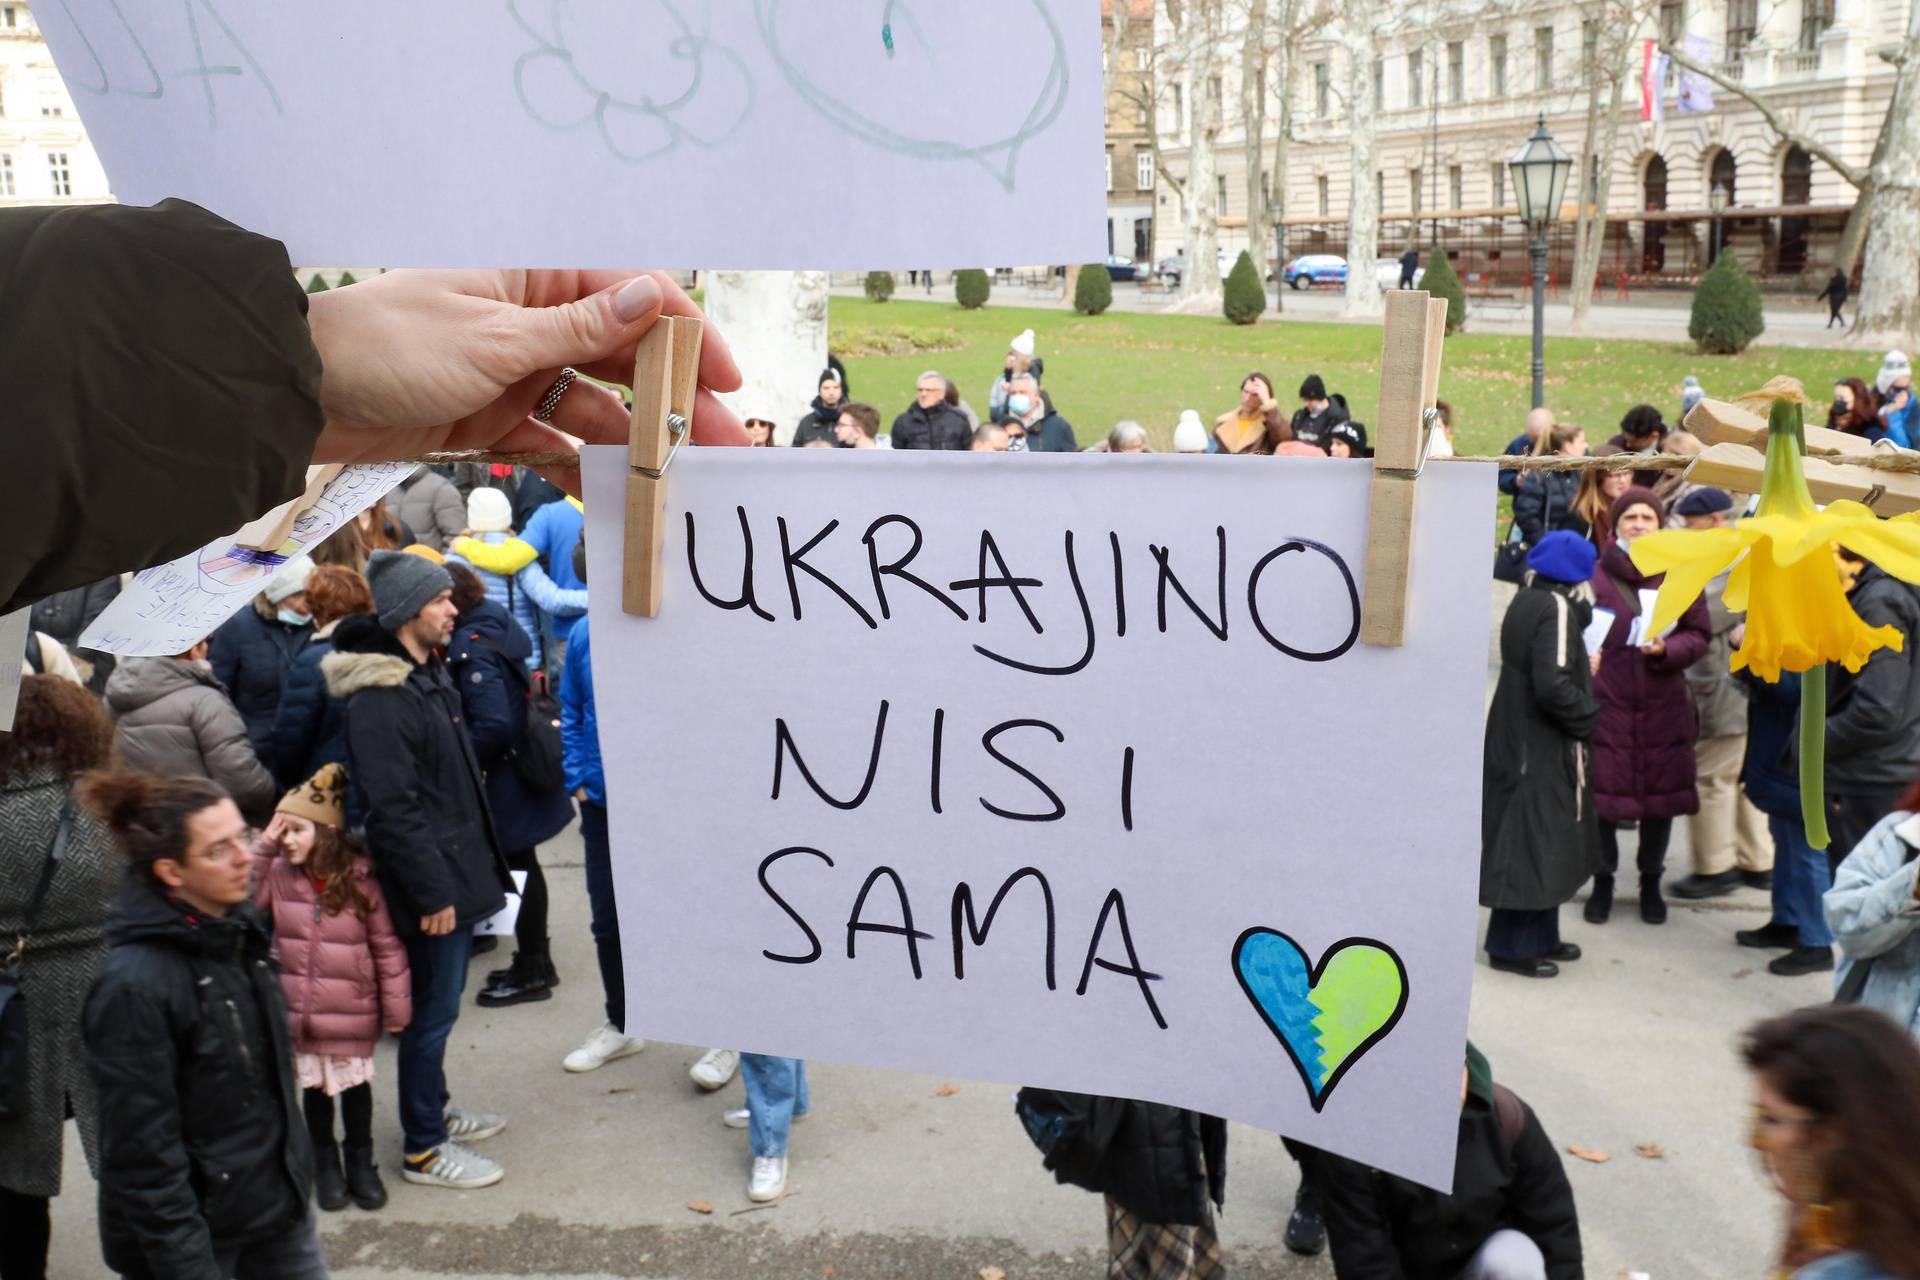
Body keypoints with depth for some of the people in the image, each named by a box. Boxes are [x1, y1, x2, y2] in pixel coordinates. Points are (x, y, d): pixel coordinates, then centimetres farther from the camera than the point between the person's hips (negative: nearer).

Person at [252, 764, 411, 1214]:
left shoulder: (360, 879, -14)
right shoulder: (279, 876, -4)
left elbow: (387, 946, -9)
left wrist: (396, 1007, -7)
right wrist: (263, 846, -17)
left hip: (352, 1011, -2)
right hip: (299, 1011, 2)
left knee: (355, 1084, 13)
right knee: (314, 1086, 15)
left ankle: (360, 1161, 33)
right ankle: (325, 1163, 34)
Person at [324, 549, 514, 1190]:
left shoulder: (428, 675, 11)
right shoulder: (379, 700, -22)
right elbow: (392, 809, -24)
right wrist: (431, 892, -22)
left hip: (457, 872, 10)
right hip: (433, 885, -10)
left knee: (438, 1003, 21)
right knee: (432, 1010, 1)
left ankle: (434, 1110, 36)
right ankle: (423, 1149, 13)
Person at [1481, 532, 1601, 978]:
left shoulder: (1526, 600, 9)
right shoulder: (1556, 607, -19)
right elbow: (1552, 684, -26)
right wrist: (1589, 715, -12)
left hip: (1520, 739, 9)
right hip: (1542, 747, -9)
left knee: (1549, 843, 17)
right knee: (1534, 843, -2)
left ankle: (1540, 937, 25)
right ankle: (1514, 945, 5)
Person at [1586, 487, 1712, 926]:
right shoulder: (1595, 574, -1)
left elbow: (1698, 635, 6)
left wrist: (1666, 650, -12)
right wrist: (1583, 662, -14)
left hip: (1663, 704, 2)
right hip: (1606, 702, -2)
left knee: (1661, 795, 8)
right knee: (1602, 792, 2)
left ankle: (1651, 882, 27)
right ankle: (1603, 881, 21)